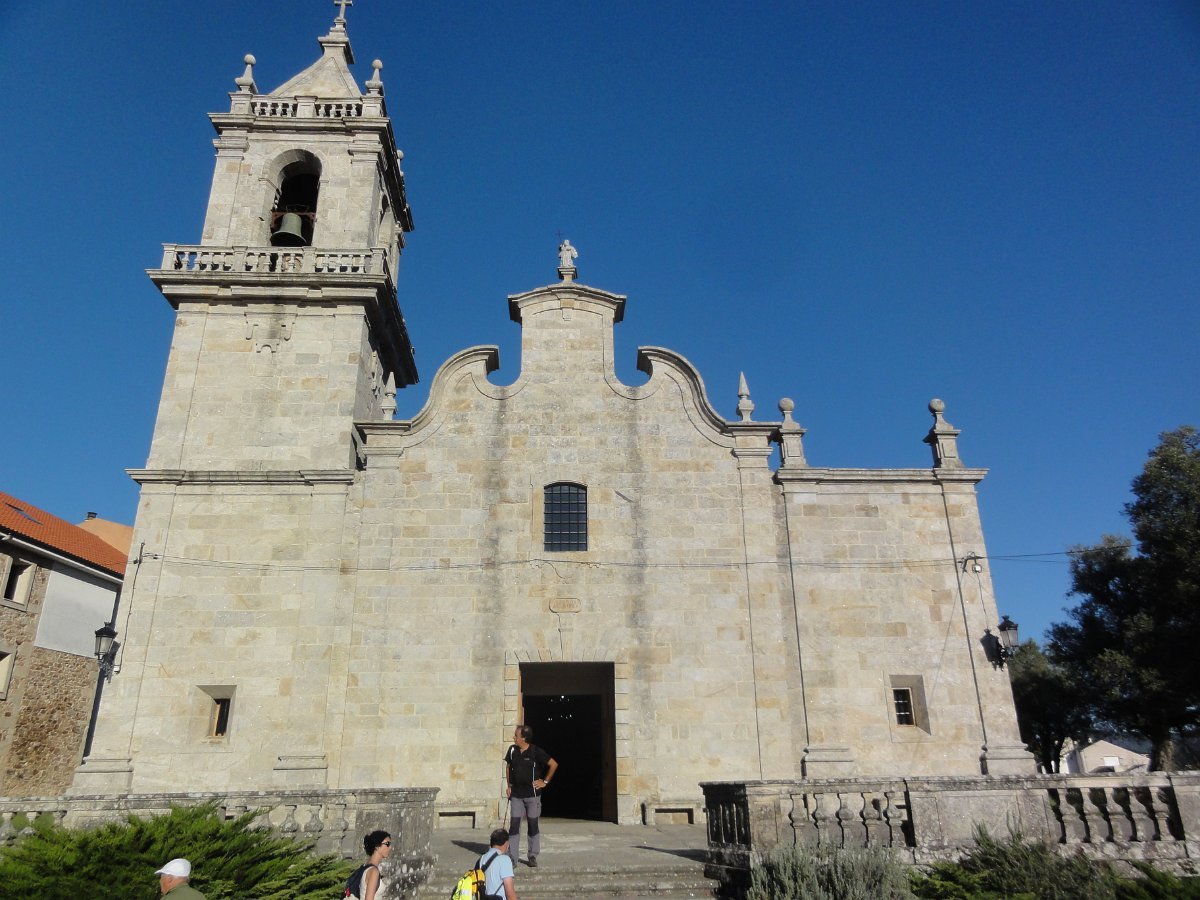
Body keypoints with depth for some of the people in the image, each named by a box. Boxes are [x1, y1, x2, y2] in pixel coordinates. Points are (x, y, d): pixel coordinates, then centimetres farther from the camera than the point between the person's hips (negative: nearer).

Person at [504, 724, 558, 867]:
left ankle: (533, 856, 19)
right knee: (514, 825, 0)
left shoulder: (536, 752, -12)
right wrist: (509, 785, 9)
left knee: (533, 825, 6)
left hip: (532, 794, -3)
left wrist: (545, 782, -4)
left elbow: (554, 765, -7)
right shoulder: (512, 750, 1)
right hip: (516, 794, 3)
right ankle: (512, 858, 7)